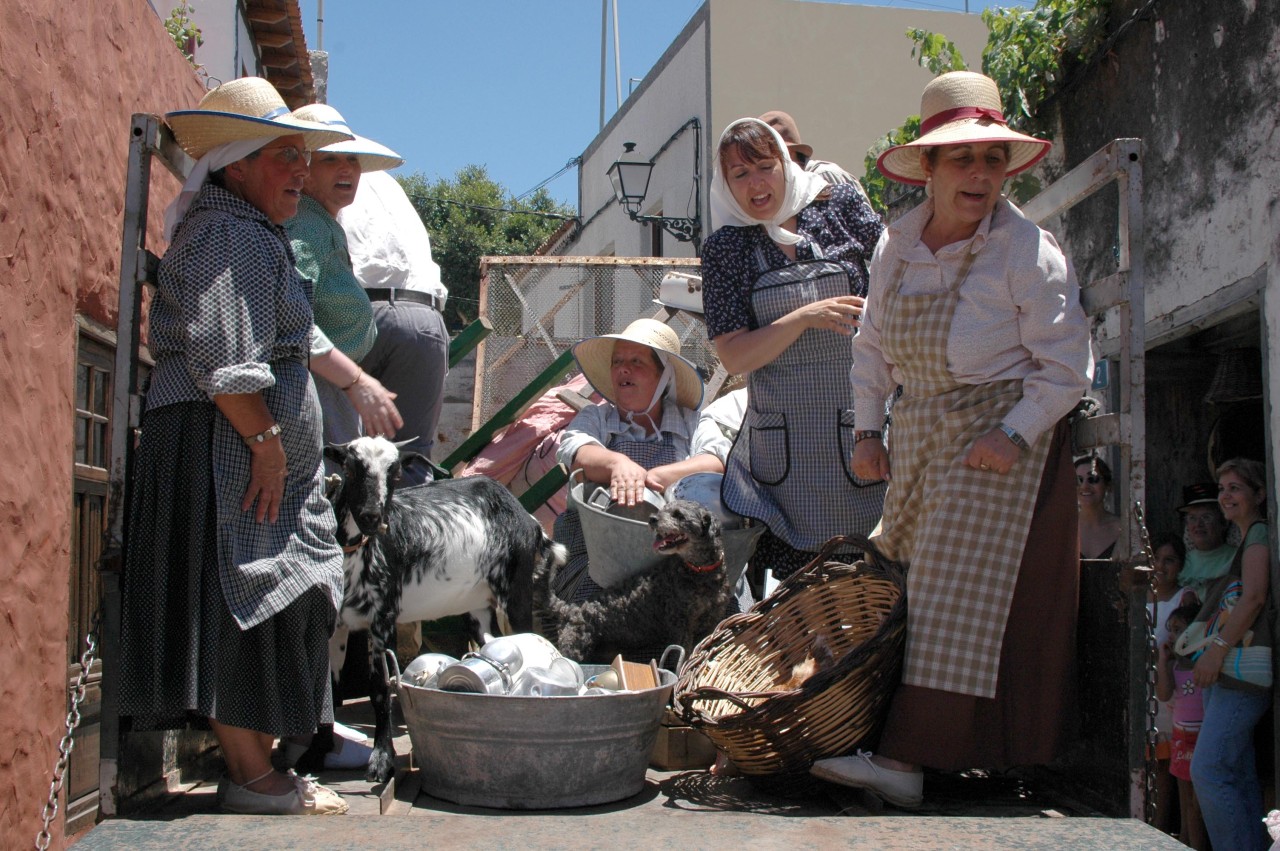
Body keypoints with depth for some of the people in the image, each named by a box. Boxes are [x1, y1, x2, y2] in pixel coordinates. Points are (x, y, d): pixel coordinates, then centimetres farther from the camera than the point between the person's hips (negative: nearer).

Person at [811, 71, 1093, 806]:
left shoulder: (1027, 248, -13)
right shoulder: (897, 246, 4)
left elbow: (1067, 364, -11)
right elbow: (874, 346, 14)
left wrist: (1015, 434, -20)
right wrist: (868, 429, 6)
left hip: (1003, 440, -6)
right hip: (919, 437, 7)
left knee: (960, 595, -10)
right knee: (907, 586, 7)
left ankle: (908, 761, -13)